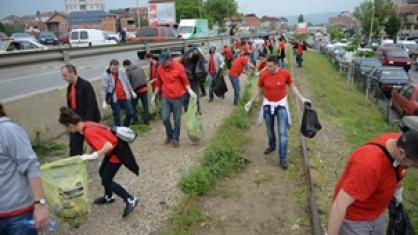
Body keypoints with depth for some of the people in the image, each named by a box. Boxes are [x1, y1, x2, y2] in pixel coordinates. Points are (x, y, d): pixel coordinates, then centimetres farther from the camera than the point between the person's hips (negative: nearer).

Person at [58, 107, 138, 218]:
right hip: (112, 148, 10)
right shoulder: (87, 124, -1)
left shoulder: (88, 132, -29)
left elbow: (109, 146, -35)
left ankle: (130, 200, 9)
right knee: (102, 172, 24)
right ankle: (109, 197, 45)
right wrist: (87, 155, 10)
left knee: (106, 181, 0)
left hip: (117, 151, -10)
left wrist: (92, 156, -30)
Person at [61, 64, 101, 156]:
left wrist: (86, 122, -21)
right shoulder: (70, 87, 10)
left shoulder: (85, 85, -14)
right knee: (74, 147, 6)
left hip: (88, 121, -7)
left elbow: (91, 105, -18)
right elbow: (70, 105, 14)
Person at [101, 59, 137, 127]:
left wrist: (132, 92, 16)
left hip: (125, 97, 5)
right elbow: (104, 89, -13)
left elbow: (127, 83, 13)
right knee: (117, 116, 4)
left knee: (130, 113, 7)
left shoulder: (122, 72, 2)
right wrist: (104, 101, -17)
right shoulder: (106, 76, -12)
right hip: (115, 99, -5)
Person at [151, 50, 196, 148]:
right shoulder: (160, 68, -1)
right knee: (165, 118, -1)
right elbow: (158, 83, 11)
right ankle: (169, 135, 26)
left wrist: (190, 91, -18)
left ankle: (176, 138, 23)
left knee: (177, 119, 6)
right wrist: (154, 95, 14)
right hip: (165, 97, 3)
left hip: (177, 97, -3)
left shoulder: (178, 67, -11)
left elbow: (185, 81, -5)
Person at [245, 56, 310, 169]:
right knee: (269, 130, 17)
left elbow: (292, 86, 2)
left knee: (282, 132, -4)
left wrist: (301, 98, -4)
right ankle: (272, 146, 45)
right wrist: (250, 102, 4)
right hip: (268, 104, 2)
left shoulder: (285, 73, -14)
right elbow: (259, 89, 4)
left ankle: (283, 158, 5)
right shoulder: (263, 75, -12)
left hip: (281, 104, -2)